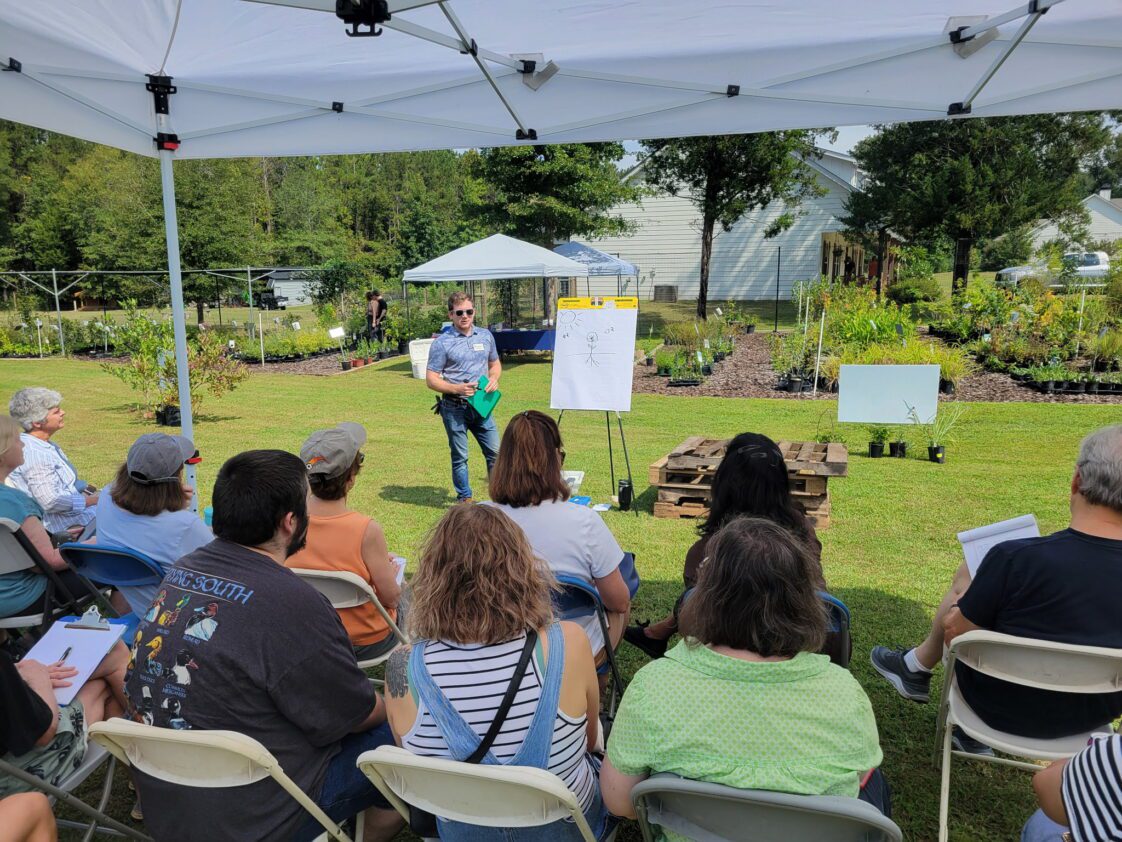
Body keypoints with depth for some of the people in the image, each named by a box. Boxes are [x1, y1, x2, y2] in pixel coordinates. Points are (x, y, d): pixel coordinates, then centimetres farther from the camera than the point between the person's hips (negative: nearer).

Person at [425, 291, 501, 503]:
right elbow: (431, 379, -7)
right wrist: (457, 388, -22)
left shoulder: (485, 335, 7)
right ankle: (464, 498, 21)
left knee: (495, 451, 5)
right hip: (455, 408, -3)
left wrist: (493, 378, -2)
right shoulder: (442, 342, -7)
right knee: (460, 456, 7)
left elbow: (495, 363, 21)